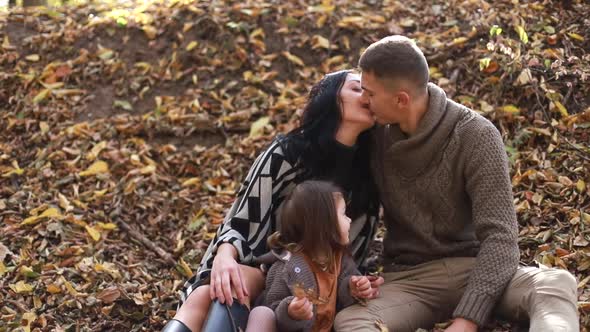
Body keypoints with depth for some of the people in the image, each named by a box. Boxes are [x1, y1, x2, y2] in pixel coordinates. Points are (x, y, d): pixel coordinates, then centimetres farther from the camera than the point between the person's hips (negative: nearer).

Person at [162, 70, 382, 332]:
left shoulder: (368, 172, 0)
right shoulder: (286, 152, -7)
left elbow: (348, 254, 3)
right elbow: (241, 224, -9)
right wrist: (225, 256, -32)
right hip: (258, 263, -1)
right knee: (205, 295, -35)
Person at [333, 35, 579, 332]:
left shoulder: (475, 137, -13)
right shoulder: (377, 132, 0)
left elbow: (499, 236, -18)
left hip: (473, 268, -2)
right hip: (408, 278, 2)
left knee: (557, 284, -32)